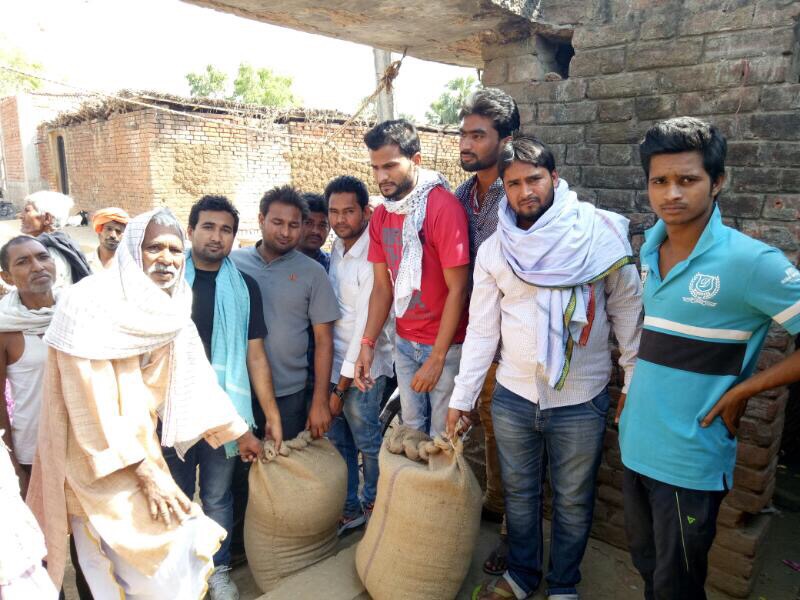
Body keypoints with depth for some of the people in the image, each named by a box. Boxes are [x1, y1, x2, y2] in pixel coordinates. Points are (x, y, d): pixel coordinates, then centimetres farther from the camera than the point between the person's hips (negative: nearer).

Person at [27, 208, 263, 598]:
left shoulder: (169, 310, 2)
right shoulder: (91, 303, -19)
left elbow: (195, 378, 7)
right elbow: (93, 404, -20)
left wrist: (240, 433, 11)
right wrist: (145, 472, -19)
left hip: (140, 446, 6)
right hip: (100, 462, -6)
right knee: (163, 552, -1)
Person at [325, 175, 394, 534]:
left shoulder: (373, 259, -19)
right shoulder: (337, 248, 5)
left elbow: (366, 328, -19)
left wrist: (342, 386, -13)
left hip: (361, 370, -7)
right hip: (333, 364, 7)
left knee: (367, 443, 12)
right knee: (338, 442, 17)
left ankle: (374, 504, 35)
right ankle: (349, 508, 34)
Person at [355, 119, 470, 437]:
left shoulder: (444, 206, -17)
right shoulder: (380, 215, 4)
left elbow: (457, 289, -17)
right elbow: (382, 286, 6)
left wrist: (437, 358, -15)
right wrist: (367, 344, -3)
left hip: (446, 344, -5)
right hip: (404, 341, 6)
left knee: (441, 433, 4)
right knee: (411, 426, 15)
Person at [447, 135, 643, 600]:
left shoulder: (600, 234, -9)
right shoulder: (494, 250, -1)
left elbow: (628, 313, -4)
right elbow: (482, 329, 1)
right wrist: (461, 397, 1)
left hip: (581, 402, -2)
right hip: (513, 397, 3)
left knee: (573, 502, 15)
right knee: (519, 494, 19)